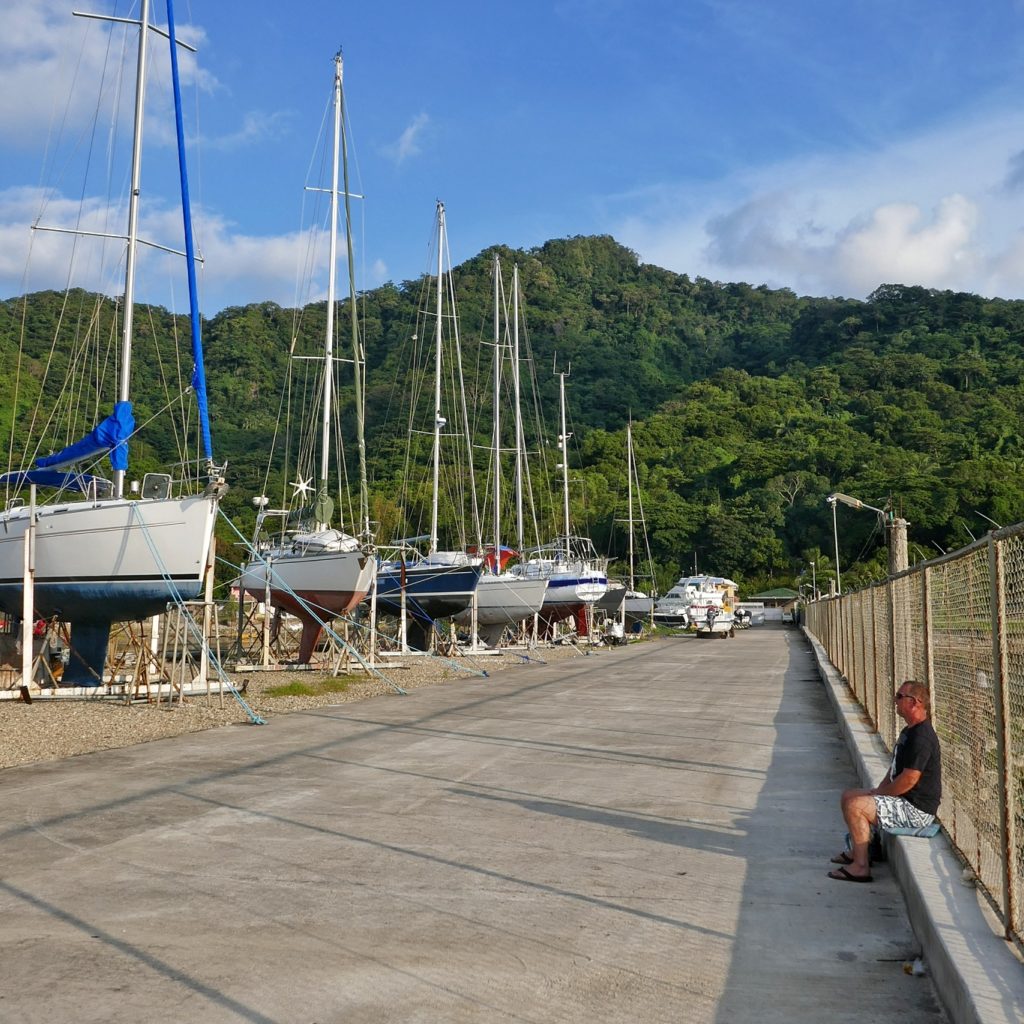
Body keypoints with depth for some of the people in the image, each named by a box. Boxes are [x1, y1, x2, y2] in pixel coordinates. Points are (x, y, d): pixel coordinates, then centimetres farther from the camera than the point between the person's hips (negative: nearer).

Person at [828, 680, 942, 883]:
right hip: (905, 800, 11)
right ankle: (856, 852, 22)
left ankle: (861, 867, -18)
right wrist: (879, 790, 9)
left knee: (855, 806, -23)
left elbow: (909, 779, -26)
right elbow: (895, 767, 23)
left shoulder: (921, 737, -22)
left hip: (916, 809, -11)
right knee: (848, 797, 14)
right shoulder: (908, 731, 13)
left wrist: (880, 793, -14)